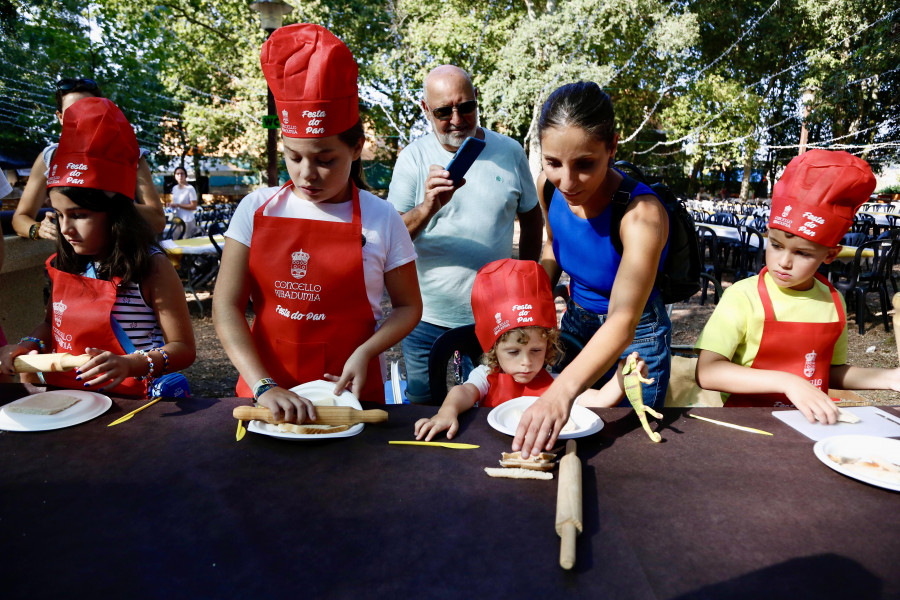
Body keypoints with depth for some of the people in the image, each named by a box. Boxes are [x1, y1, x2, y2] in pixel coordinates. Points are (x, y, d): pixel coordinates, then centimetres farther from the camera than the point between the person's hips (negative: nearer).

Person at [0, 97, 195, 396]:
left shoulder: (151, 268, -12)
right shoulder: (65, 264, 8)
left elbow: (183, 348, -10)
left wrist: (132, 364, -26)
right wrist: (29, 344, 3)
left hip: (126, 402, -5)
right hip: (63, 400, 5)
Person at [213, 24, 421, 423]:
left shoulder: (381, 219, -2)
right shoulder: (256, 210, 1)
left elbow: (408, 306, 5)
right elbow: (226, 305, -3)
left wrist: (365, 353, -11)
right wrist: (263, 387, -14)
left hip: (348, 391, -1)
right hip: (264, 384, 2)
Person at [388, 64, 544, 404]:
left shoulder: (510, 153, 0)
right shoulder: (413, 158, -5)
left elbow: (531, 217, 13)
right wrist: (428, 207, -30)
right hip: (427, 316, 0)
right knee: (422, 412, 15)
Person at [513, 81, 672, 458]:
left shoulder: (642, 213, -33)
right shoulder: (550, 185, -16)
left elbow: (623, 320, -45)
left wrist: (563, 391, -60)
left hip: (633, 339, -5)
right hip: (575, 324, 5)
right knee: (559, 436, 20)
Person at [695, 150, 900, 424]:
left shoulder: (832, 301, 3)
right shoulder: (743, 296, -13)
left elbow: (833, 371, 18)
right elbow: (706, 372, -23)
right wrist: (787, 382, -27)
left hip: (813, 422, 5)